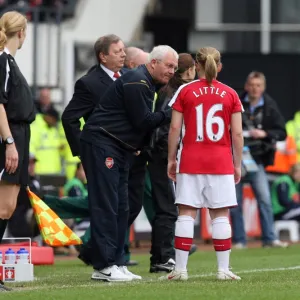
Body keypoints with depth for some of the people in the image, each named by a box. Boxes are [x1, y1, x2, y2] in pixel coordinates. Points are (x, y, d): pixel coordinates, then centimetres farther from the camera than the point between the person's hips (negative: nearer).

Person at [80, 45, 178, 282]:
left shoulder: (147, 84, 17)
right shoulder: (136, 82, -15)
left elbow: (144, 121, 17)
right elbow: (142, 121, -17)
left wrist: (139, 146, 1)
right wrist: (169, 115, -7)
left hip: (120, 149, 11)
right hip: (101, 144, -11)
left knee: (121, 208, 10)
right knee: (106, 206, -11)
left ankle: (117, 263, 13)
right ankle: (104, 266, -12)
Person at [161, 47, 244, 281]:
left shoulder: (185, 91, 1)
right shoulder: (230, 94, 2)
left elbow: (175, 128, -2)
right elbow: (237, 133, 0)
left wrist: (171, 159, 6)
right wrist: (237, 164, 7)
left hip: (190, 161, 0)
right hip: (222, 162, 0)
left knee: (187, 213, 1)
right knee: (221, 215, 4)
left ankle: (180, 269, -1)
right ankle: (223, 269, 4)